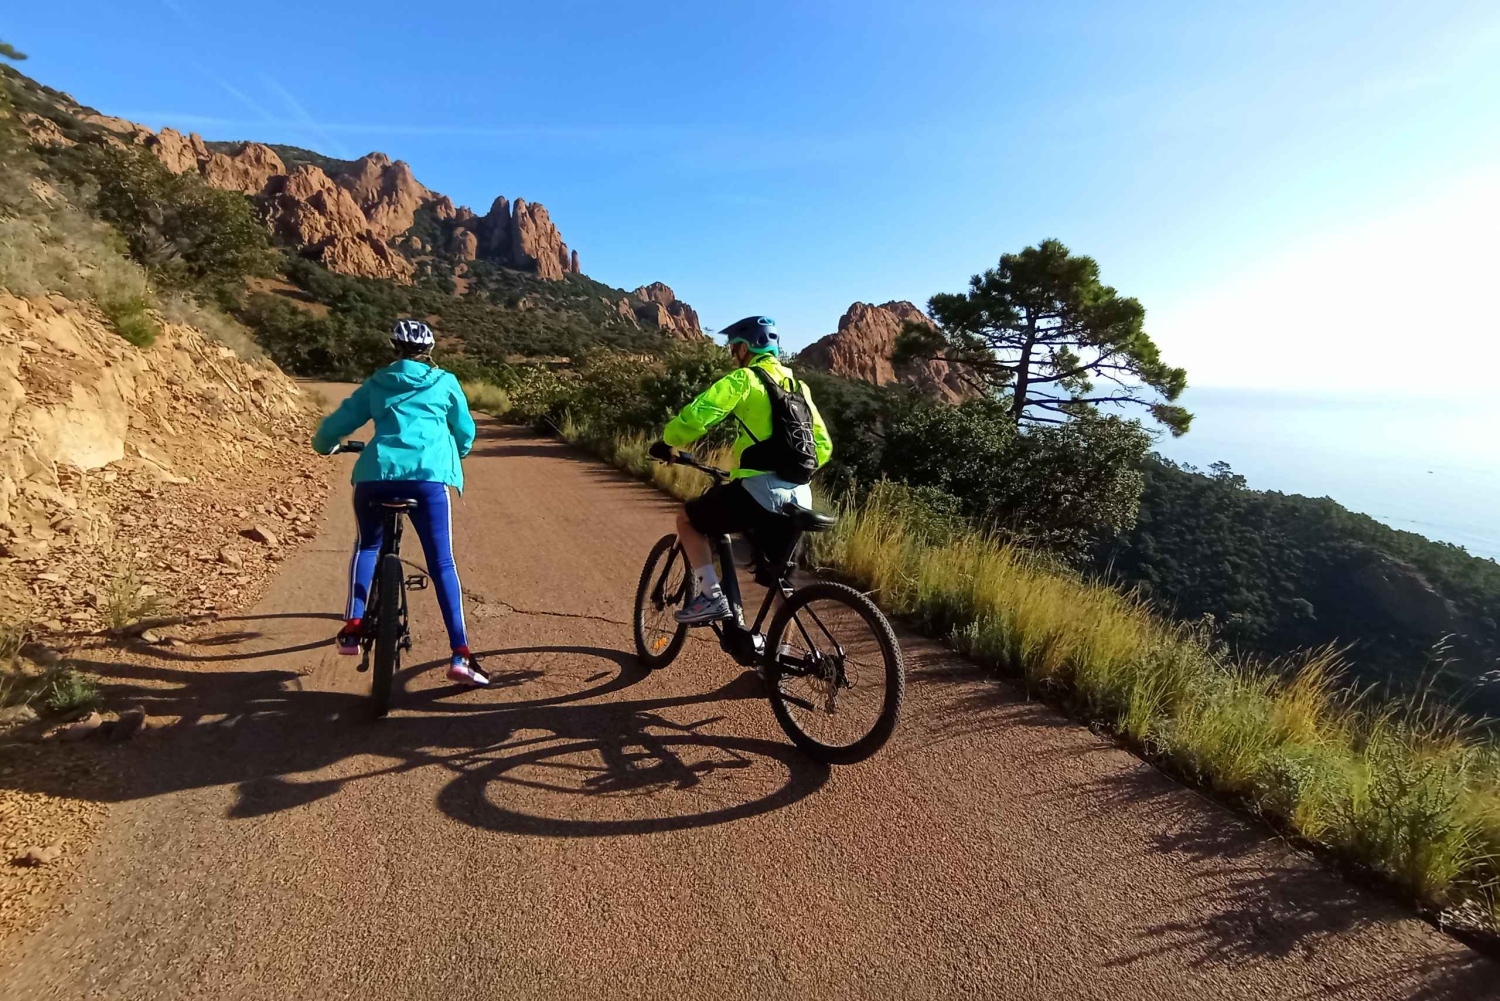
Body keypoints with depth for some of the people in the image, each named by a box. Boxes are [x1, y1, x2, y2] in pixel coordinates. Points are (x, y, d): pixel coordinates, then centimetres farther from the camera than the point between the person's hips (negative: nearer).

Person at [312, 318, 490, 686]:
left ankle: (352, 628, 17)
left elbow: (337, 423, 20)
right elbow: (466, 432, 21)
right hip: (428, 476, -2)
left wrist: (322, 445, 43)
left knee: (366, 547, 28)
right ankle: (460, 655, -4)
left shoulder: (377, 383, 19)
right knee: (442, 565, 2)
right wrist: (455, 455, 43)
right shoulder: (444, 382, 15)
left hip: (376, 474, 2)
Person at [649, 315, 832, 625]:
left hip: (760, 491, -7)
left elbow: (696, 417, -11)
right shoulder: (799, 386, 20)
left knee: (687, 519, 14)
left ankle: (711, 596, 3)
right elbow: (824, 446, 21)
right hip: (799, 498, 7)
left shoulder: (744, 379, -2)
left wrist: (665, 443, 6)